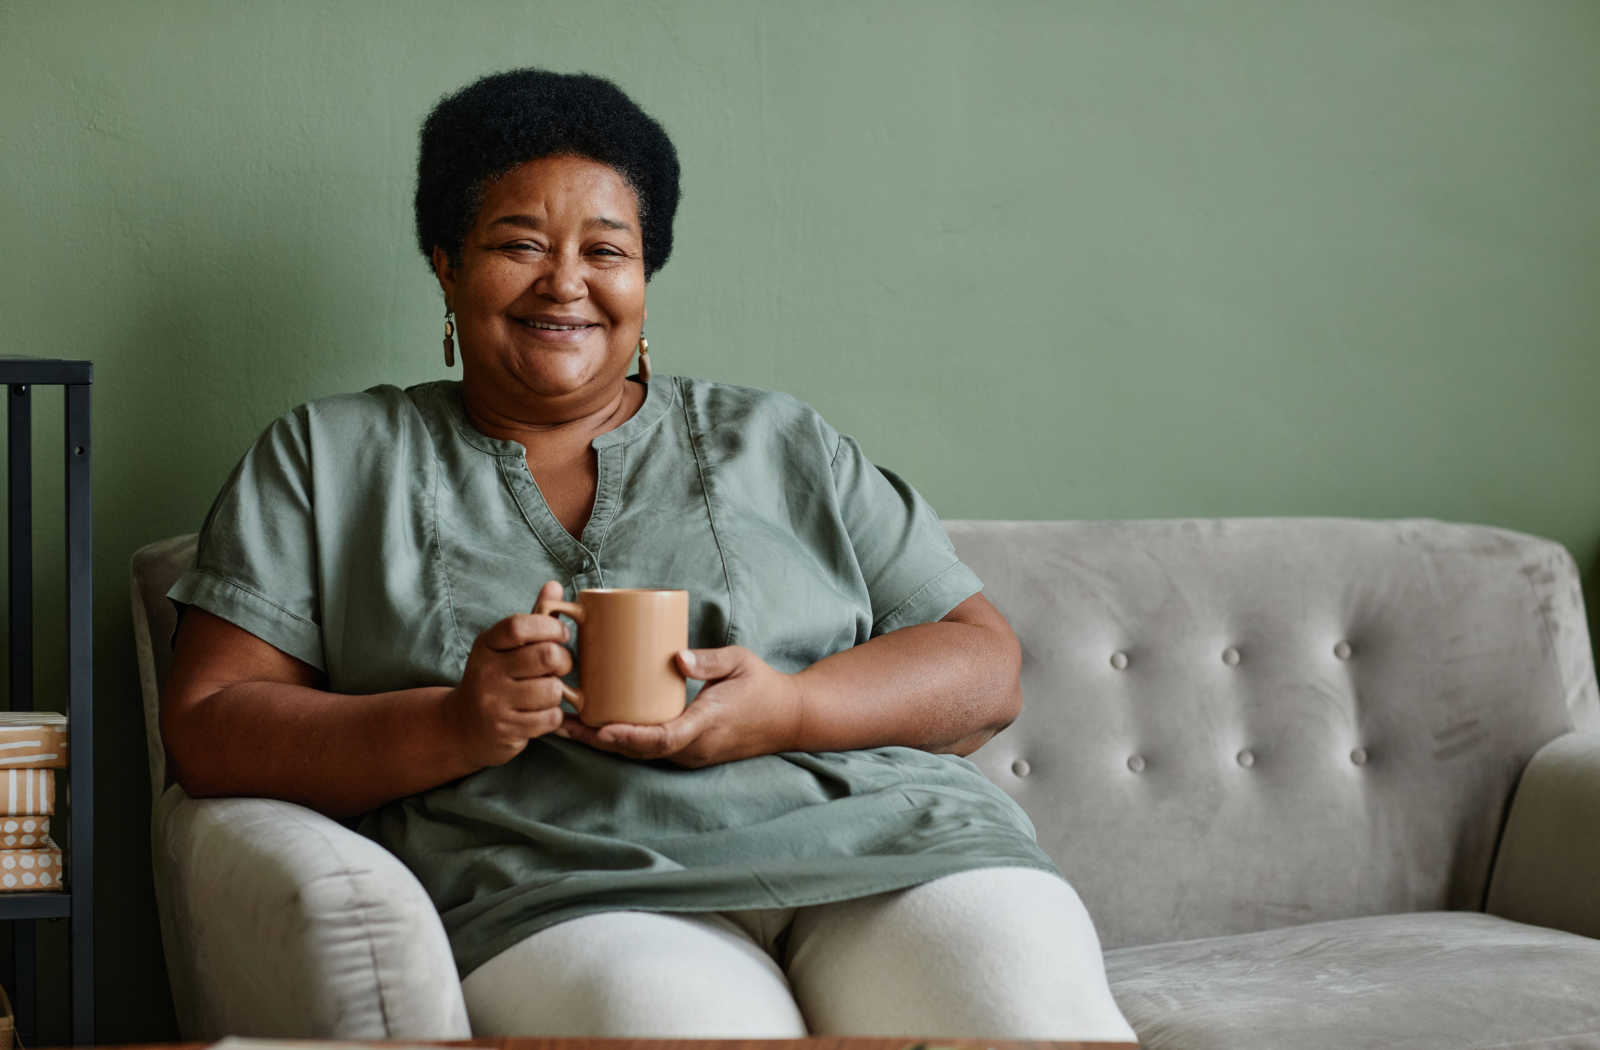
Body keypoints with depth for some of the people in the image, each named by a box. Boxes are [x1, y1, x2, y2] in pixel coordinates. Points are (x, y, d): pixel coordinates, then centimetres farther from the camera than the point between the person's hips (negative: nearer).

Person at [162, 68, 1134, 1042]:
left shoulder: (778, 442, 21)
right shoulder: (329, 458, 18)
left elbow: (987, 667, 14)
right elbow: (208, 728, 8)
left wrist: (791, 710, -8)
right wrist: (453, 728, -11)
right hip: (564, 893, -1)